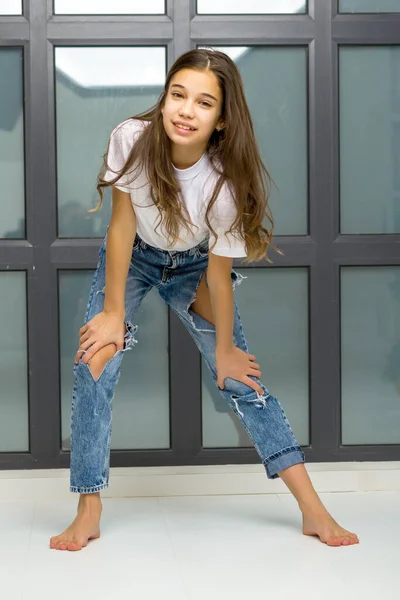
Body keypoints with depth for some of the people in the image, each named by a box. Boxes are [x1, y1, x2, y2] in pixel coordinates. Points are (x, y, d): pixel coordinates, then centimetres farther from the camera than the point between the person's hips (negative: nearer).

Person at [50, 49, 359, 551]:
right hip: (132, 258, 1)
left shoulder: (227, 179, -32)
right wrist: (113, 312, -15)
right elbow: (122, 225, -20)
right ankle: (88, 514, -8)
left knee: (240, 377, -5)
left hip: (192, 265, -1)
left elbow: (218, 271, -22)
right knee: (95, 363, -17)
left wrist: (225, 351, -12)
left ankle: (314, 510, 0)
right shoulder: (131, 139, -31)